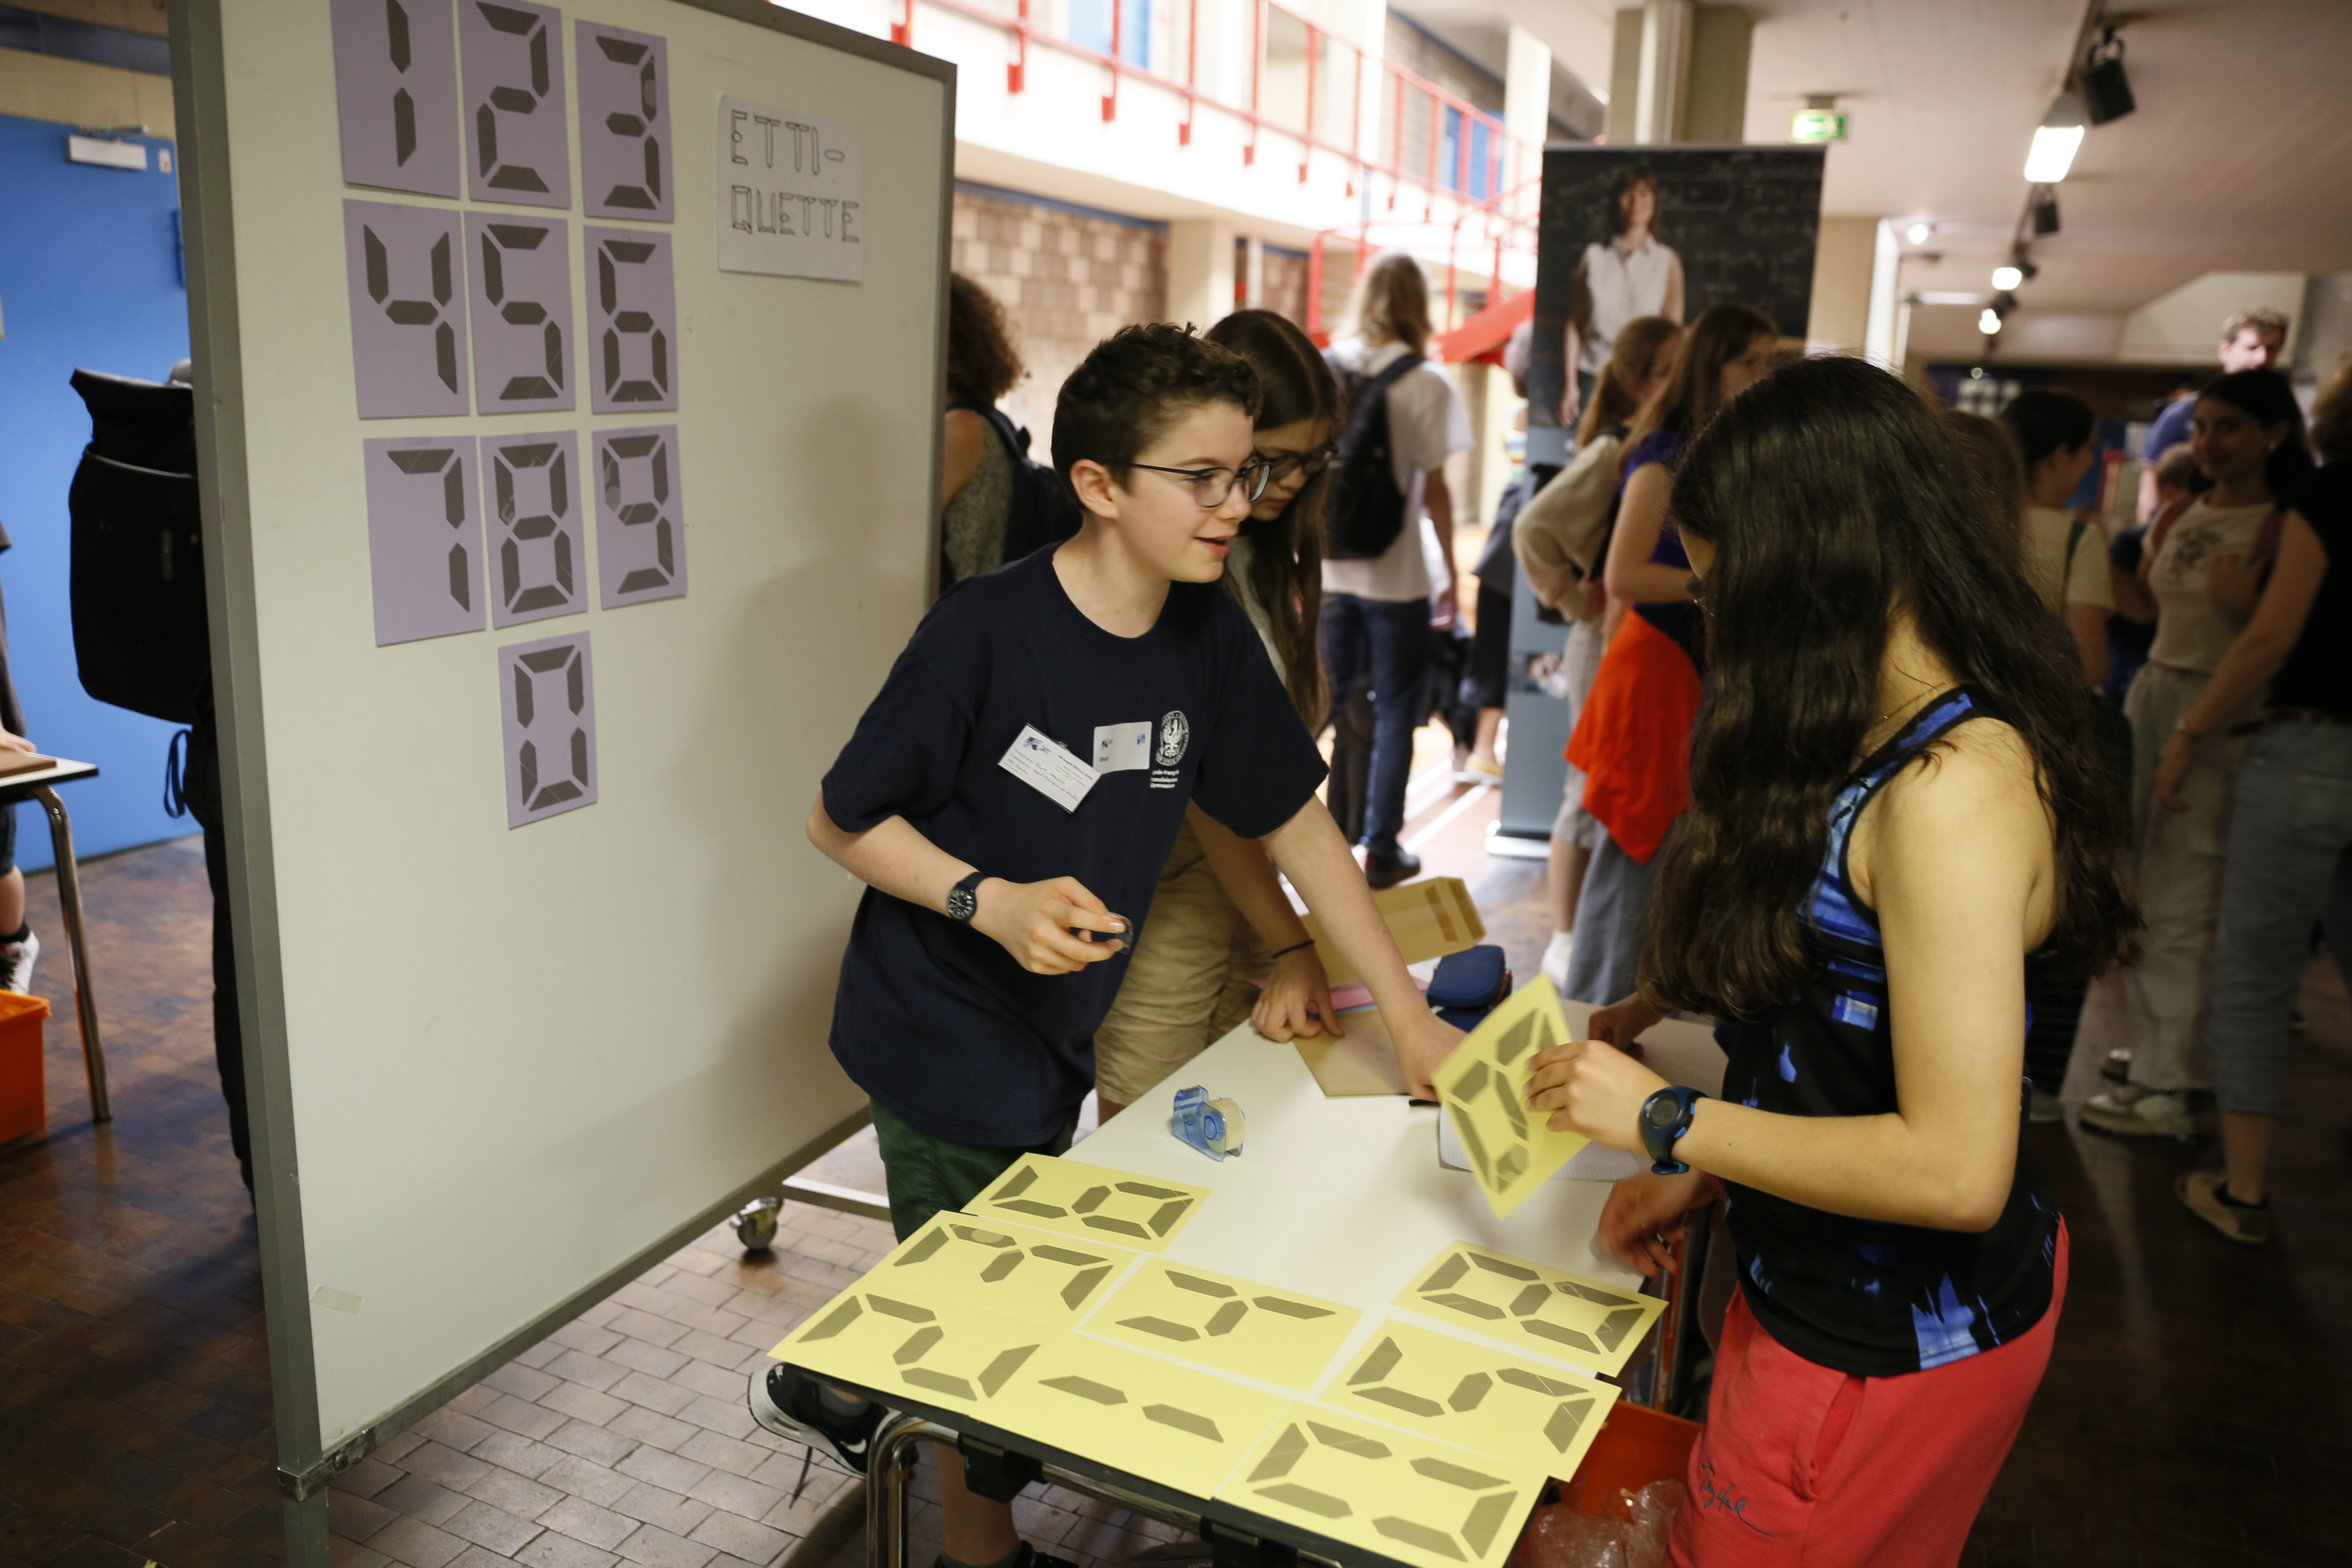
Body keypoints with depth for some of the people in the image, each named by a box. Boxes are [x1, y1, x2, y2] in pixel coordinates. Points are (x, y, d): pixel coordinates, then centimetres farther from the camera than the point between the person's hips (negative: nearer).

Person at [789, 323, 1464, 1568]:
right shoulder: (986, 633, -23)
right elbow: (841, 820, -14)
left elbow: (1295, 823, 1)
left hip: (1059, 1033, 6)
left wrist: (1407, 1016, -1)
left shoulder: (1210, 637, -6)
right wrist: (991, 902, -29)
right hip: (945, 1034, -6)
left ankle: (838, 1383, 51)